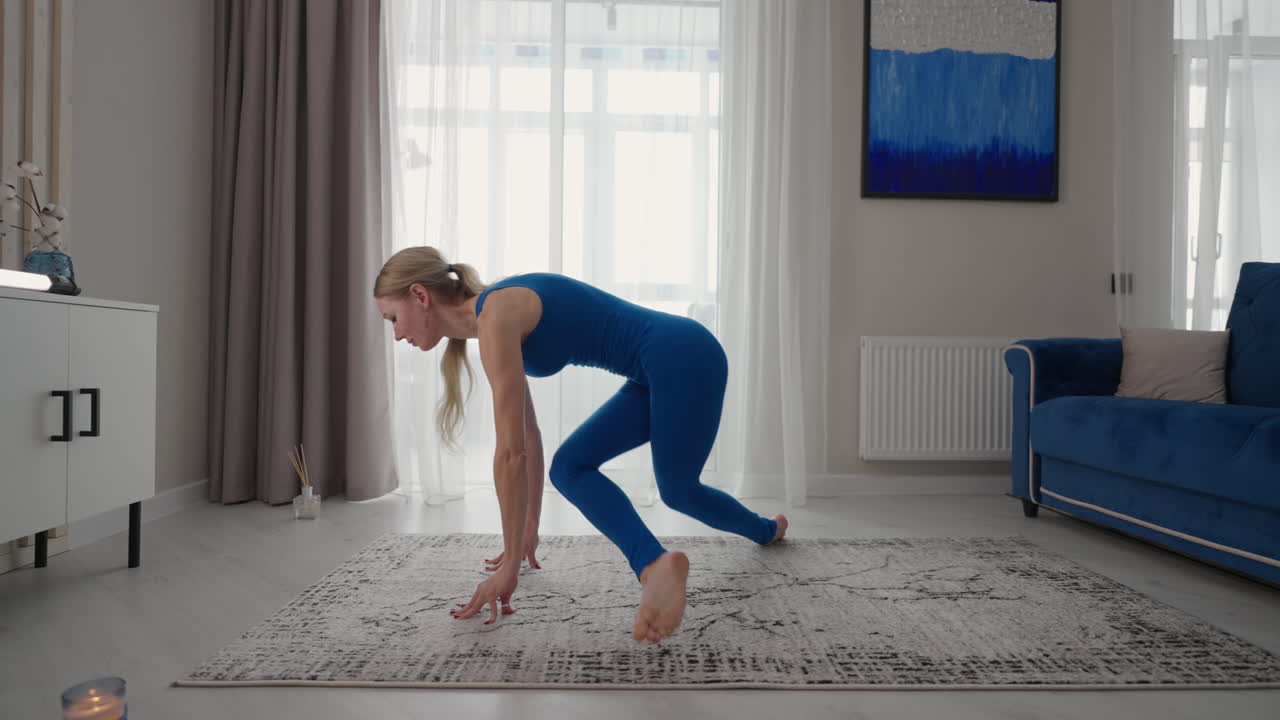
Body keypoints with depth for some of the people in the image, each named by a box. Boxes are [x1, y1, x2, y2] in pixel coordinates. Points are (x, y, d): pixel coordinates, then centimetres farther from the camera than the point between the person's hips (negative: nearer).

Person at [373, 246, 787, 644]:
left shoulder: (495, 315, -17)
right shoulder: (491, 322, 11)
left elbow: (511, 452, -20)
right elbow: (527, 435, 17)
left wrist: (510, 564, -13)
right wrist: (529, 531, 23)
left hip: (684, 357, -9)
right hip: (658, 371, 9)